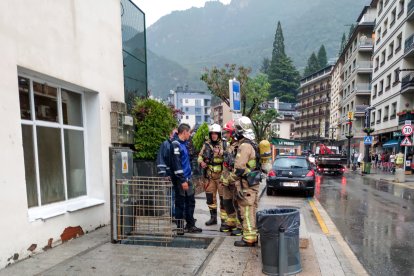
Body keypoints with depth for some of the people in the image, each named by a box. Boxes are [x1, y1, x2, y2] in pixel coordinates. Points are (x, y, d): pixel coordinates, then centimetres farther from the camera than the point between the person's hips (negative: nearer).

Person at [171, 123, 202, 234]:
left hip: (187, 178, 9)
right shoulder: (176, 144, -15)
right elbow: (176, 164, -21)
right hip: (180, 180, -9)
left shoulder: (183, 143, 14)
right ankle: (179, 227, 16)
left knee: (190, 202, 14)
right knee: (180, 203, 3)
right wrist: (182, 180, -22)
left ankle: (190, 225, 26)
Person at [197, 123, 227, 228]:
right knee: (210, 197, 13)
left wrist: (221, 152, -26)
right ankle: (213, 217, 28)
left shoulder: (224, 144, -2)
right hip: (209, 175, 5)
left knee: (223, 197, -3)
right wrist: (201, 162, -4)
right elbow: (200, 156, 16)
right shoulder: (206, 144, 9)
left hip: (221, 174, -4)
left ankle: (224, 219, 7)